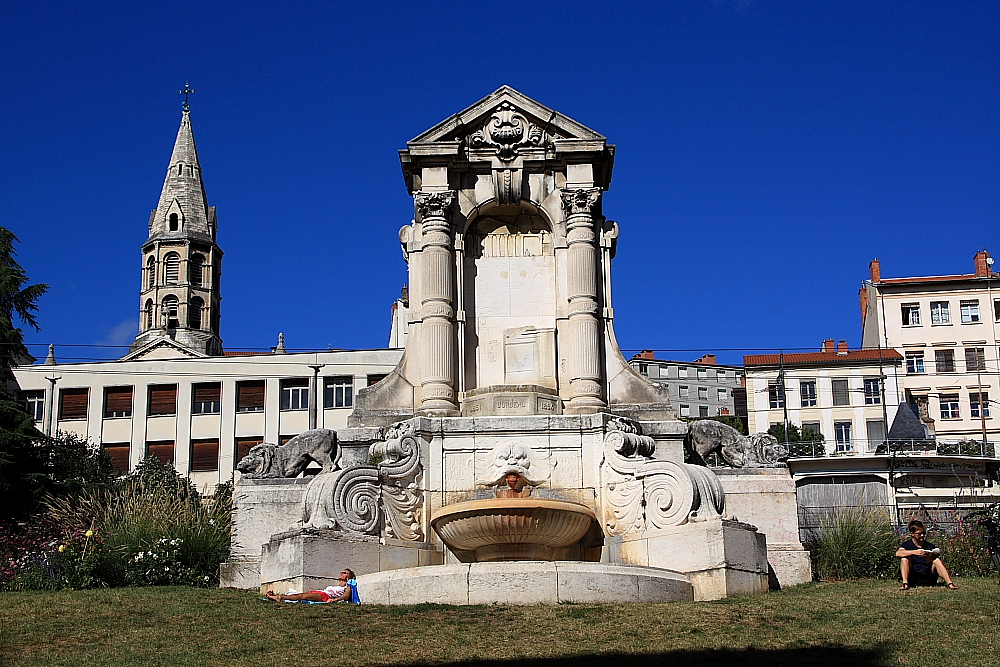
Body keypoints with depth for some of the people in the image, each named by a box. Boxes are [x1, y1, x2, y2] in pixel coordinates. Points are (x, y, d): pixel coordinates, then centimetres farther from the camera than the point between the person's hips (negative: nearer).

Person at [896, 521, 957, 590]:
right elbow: (898, 553, -20)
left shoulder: (930, 546, 10)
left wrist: (929, 562, -21)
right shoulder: (907, 545, 3)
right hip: (913, 579, -2)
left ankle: (949, 583, -34)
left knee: (937, 560, -18)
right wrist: (915, 552, -33)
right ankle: (905, 584, -36)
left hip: (928, 579, 2)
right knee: (904, 558, -21)